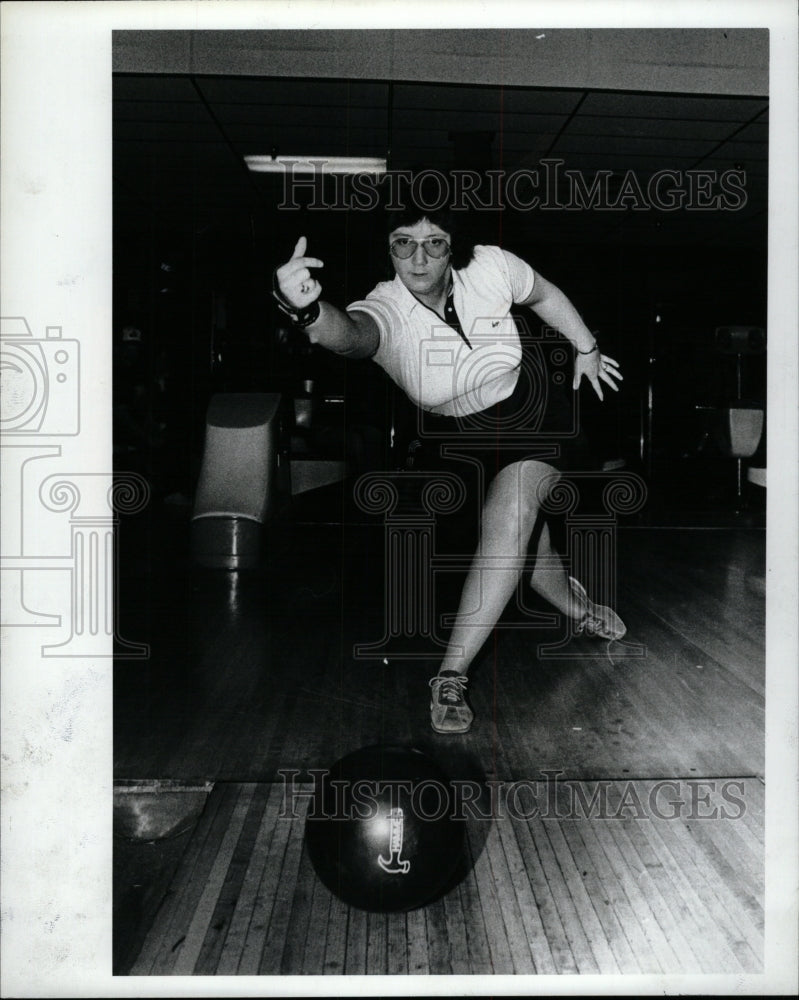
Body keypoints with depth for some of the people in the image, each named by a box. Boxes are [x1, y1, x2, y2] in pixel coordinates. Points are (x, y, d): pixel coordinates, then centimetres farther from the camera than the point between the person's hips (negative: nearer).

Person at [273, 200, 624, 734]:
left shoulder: (491, 267, -21)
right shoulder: (386, 309, -28)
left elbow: (544, 293, 2)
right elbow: (351, 332, -55)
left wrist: (587, 347, 12)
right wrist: (309, 310, -77)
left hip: (532, 418, 0)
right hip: (464, 438, 1)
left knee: (509, 522, -23)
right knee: (525, 542, 9)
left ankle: (451, 675, -15)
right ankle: (581, 609, 45)